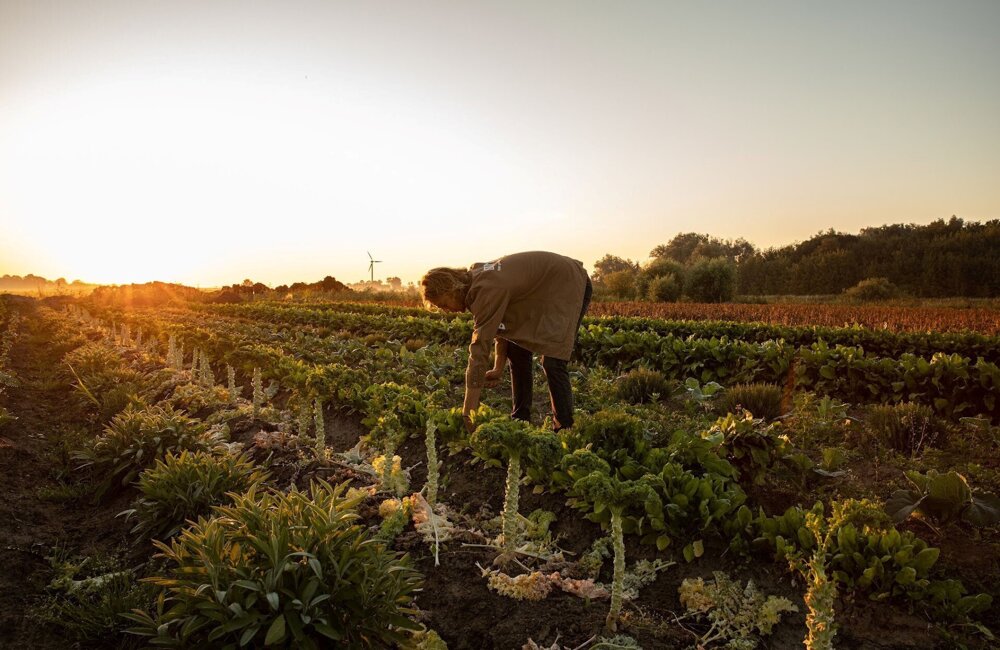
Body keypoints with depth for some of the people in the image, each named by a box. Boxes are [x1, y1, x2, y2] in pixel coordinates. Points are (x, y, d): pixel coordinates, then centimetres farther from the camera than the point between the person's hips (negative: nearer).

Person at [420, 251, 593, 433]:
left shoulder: (487, 290, -33)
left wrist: (467, 414, -33)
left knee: (552, 361, -17)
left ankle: (565, 430, -3)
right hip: (542, 291, 10)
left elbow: (479, 348, -35)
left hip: (570, 284, -10)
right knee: (517, 351, 7)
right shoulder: (474, 279, -4)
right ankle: (520, 419, 16)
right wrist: (498, 368, -4)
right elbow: (501, 322, 6)